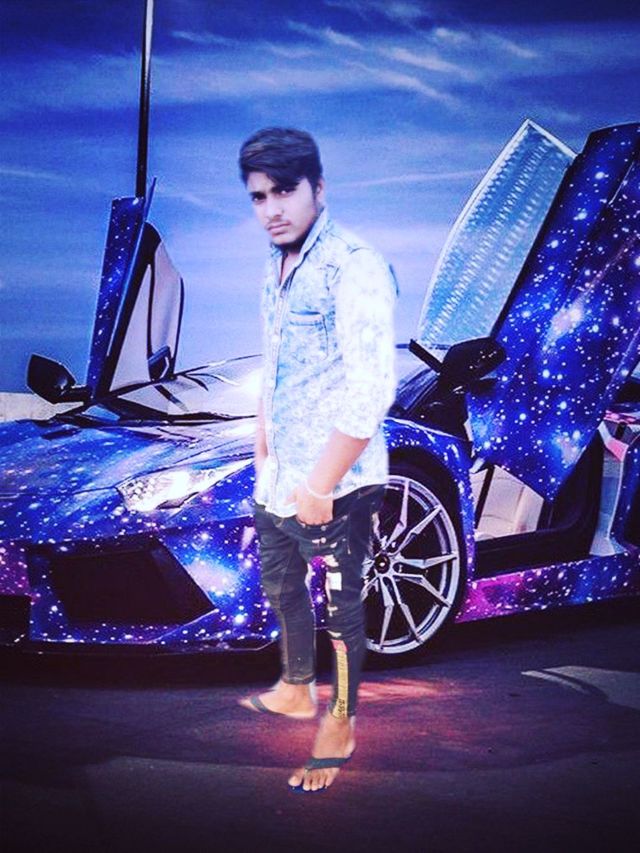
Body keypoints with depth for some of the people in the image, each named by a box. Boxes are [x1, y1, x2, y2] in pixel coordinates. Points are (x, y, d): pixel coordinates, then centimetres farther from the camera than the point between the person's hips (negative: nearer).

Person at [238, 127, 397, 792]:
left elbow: (371, 390, -25)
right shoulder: (277, 269, 9)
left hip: (337, 487, -9)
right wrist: (263, 452, 18)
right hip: (277, 480, 9)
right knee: (282, 591, 24)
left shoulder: (353, 267, -19)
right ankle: (296, 690, 46)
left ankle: (340, 726, 23)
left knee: (339, 609, 5)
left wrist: (321, 485, -23)